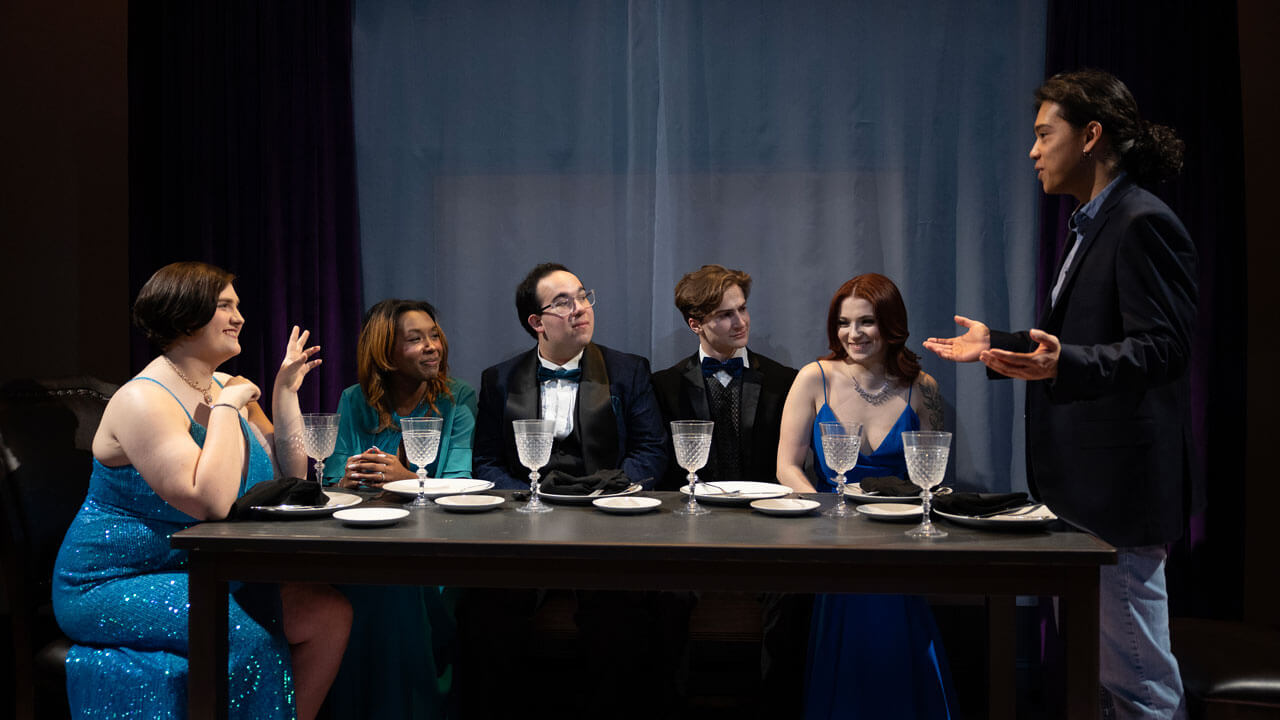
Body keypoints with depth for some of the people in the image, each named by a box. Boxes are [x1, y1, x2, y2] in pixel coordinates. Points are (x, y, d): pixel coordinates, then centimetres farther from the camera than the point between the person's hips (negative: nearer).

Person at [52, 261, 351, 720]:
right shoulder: (144, 400, -19)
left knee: (328, 612, -7)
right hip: (115, 583, -8)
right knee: (246, 639, -30)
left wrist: (285, 394, -2)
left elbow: (289, 483, 5)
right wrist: (226, 407, -21)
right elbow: (211, 502, -31)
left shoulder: (228, 389, 5)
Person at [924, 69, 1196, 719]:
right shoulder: (1092, 225, 17)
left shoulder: (1143, 224, -15)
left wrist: (1062, 364, -36)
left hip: (1120, 478, -11)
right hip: (1082, 476, 11)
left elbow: (1162, 348, -22)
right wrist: (996, 345, 22)